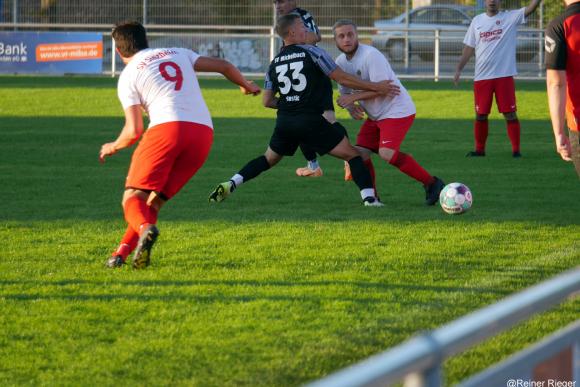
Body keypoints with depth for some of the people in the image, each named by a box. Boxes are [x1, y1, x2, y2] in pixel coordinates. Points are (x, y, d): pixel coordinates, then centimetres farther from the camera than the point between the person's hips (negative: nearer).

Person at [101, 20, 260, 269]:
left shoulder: (128, 76, 10)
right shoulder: (178, 54, 24)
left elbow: (134, 131, 2)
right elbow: (224, 66, 24)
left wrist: (113, 147, 23)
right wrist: (246, 85, 44)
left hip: (167, 128, -5)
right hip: (204, 132, 5)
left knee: (133, 197, -4)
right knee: (154, 201, 13)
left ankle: (145, 229, -38)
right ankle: (121, 254, 0)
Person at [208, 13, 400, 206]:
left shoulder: (274, 64, 11)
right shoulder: (312, 53, -5)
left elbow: (267, 101, 13)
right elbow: (342, 78, -6)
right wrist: (376, 87, 0)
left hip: (285, 122, 5)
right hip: (311, 120, -5)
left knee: (269, 159, 26)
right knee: (352, 155, 3)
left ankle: (230, 185, 11)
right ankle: (369, 199, -11)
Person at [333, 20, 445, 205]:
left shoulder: (371, 55, -20)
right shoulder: (340, 62, 5)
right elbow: (344, 92, 15)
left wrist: (353, 98, -25)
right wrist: (351, 107, -7)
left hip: (397, 111, -9)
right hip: (375, 116, 9)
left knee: (387, 153, -24)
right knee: (360, 153, -2)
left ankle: (432, 183, -14)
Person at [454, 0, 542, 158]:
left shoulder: (511, 17, 1)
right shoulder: (477, 21, 9)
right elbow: (469, 48, 12)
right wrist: (458, 70, 6)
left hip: (504, 76, -3)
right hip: (481, 78, 3)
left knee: (510, 114, -3)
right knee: (480, 115, 9)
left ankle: (516, 150, 2)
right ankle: (479, 149, 21)